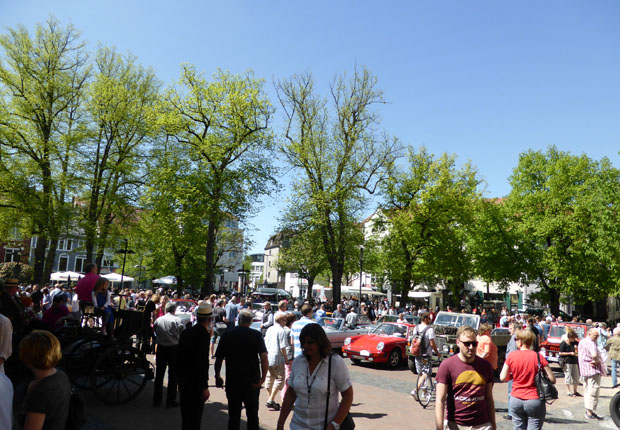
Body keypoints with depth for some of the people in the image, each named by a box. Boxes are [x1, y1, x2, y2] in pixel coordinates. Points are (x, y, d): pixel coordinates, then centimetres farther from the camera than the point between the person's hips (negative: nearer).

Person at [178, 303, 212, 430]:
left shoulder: (185, 332, 5)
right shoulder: (203, 334, -19)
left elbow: (180, 357, 11)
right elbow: (203, 362, -21)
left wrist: (180, 377, 20)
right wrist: (205, 387, -17)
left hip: (183, 380, 8)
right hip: (196, 382, -8)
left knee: (185, 411, 21)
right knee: (195, 414, 3)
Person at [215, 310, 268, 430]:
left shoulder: (227, 335, -1)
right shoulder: (256, 335, -5)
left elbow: (218, 359, 2)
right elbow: (264, 358, -17)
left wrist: (217, 376, 16)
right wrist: (263, 378, -12)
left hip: (232, 382, 1)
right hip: (252, 383, -1)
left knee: (234, 417, 13)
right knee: (252, 415, 15)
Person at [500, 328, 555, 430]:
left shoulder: (512, 356, -4)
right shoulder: (538, 356, -8)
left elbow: (503, 378, -2)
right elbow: (552, 379, -7)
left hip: (516, 400, 2)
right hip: (534, 401, -1)